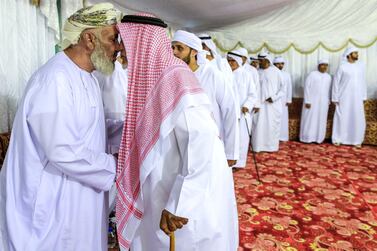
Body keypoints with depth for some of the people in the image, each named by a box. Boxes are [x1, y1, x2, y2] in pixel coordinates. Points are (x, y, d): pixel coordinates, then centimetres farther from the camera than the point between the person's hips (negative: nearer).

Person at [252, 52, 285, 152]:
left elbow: (283, 87, -2)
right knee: (259, 125, 0)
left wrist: (274, 97, -11)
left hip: (273, 104, -2)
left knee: (272, 125, 3)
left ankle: (272, 146, 15)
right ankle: (258, 146, 8)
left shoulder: (276, 71, -4)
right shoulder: (258, 72, 4)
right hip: (260, 103, 2)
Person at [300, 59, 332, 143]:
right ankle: (307, 138, 5)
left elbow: (329, 90, 15)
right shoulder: (312, 74, -6)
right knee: (310, 119, -2)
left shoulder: (328, 77, 10)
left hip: (323, 102, 5)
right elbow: (307, 87, -9)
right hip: (312, 101, -5)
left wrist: (328, 101, 10)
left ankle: (318, 138, 13)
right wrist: (307, 101, -15)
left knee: (321, 120, 6)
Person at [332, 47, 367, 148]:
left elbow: (363, 82, 11)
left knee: (358, 119, 3)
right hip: (344, 98, -3)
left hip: (357, 98, 4)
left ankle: (357, 140, 13)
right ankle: (338, 139, 10)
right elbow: (336, 82, -4)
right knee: (341, 118, 1)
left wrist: (364, 97, 8)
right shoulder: (342, 67, -5)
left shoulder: (361, 66, 7)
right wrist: (335, 98, -6)